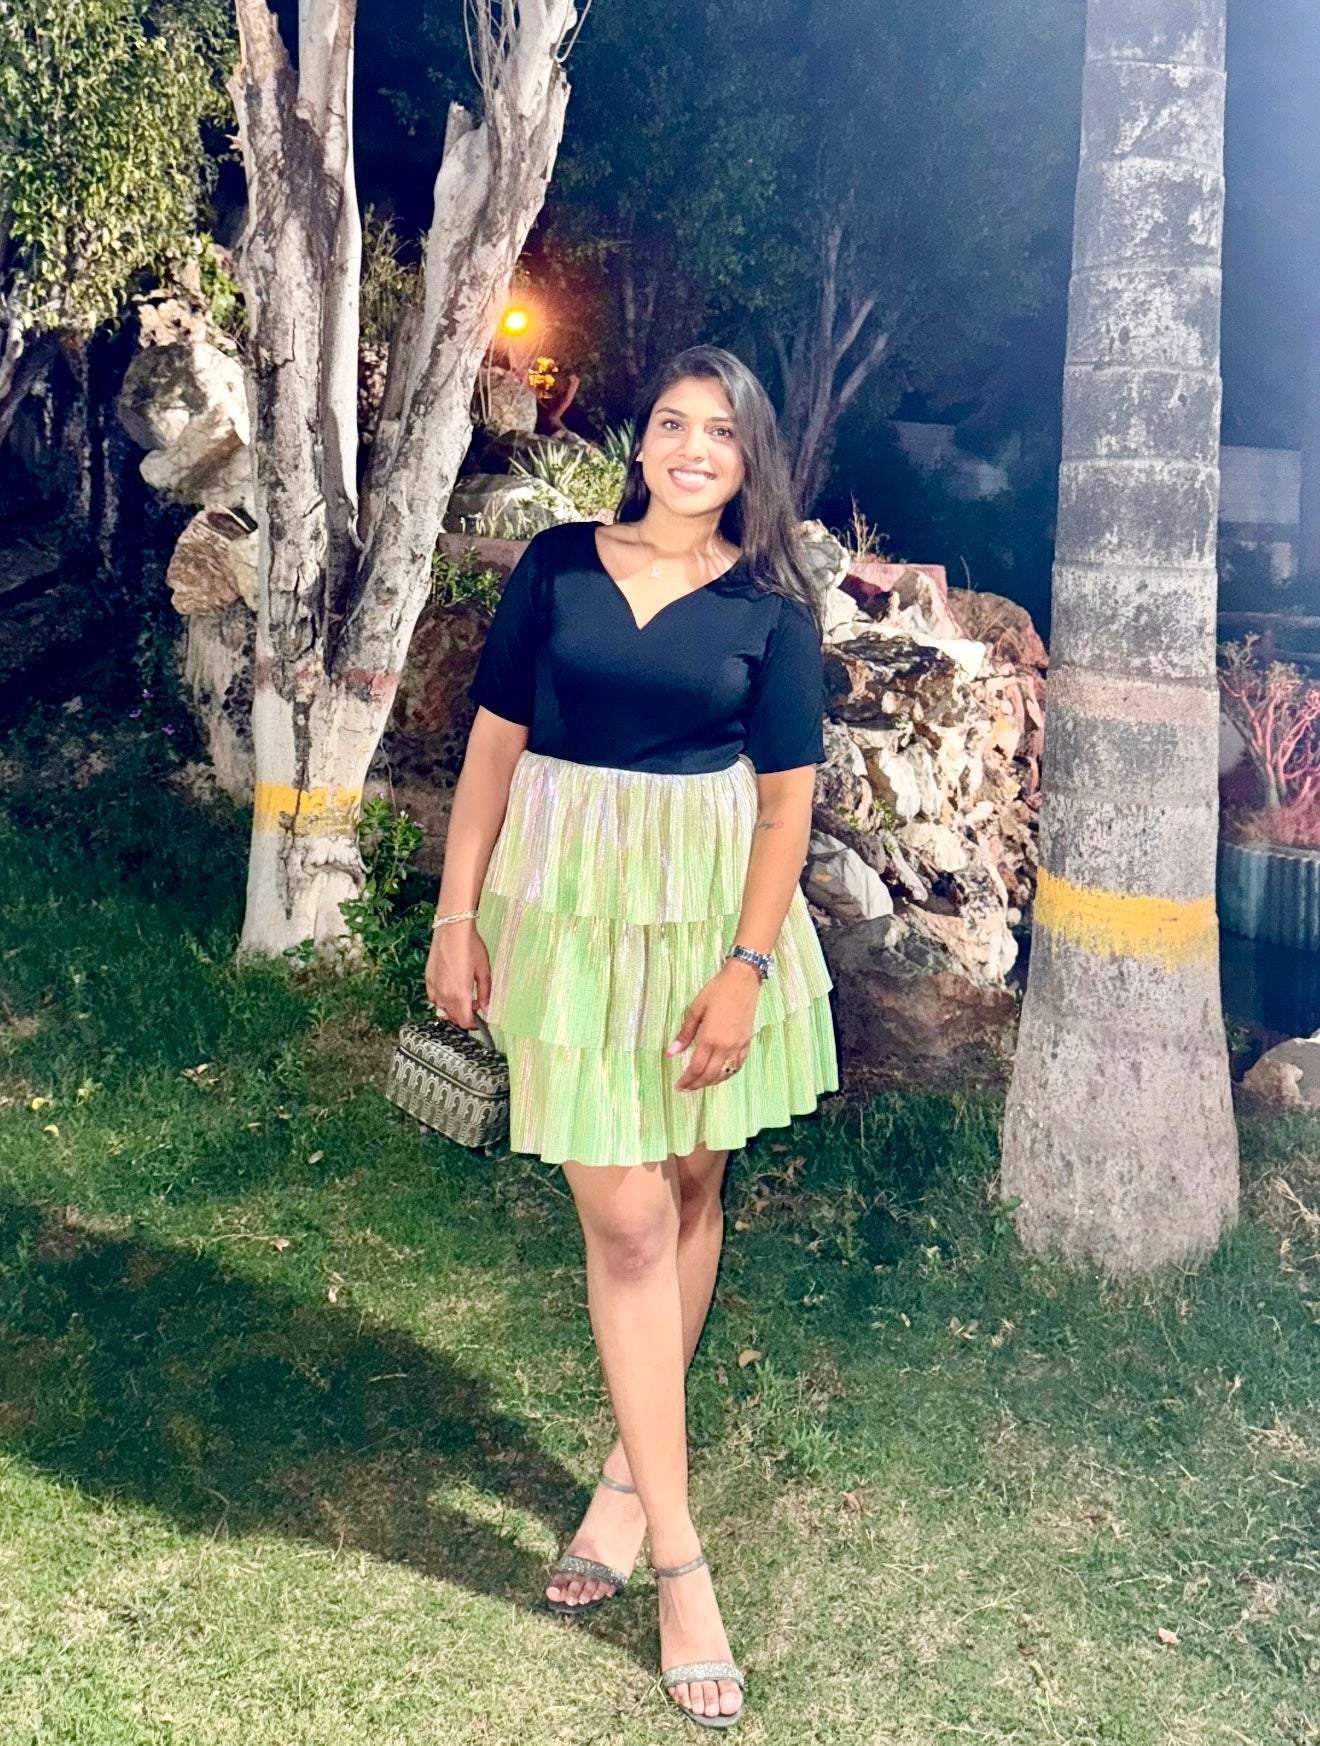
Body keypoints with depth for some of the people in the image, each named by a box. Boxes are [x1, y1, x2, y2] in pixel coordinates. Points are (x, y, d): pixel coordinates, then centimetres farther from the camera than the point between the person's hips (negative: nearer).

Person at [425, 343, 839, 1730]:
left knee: (689, 1192, 11)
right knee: (625, 1218, -2)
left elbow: (788, 793, -2)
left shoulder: (771, 607, 0)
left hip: (711, 911, 1)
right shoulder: (559, 562, 2)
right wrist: (457, 916, -1)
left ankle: (631, 1472, 33)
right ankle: (679, 1555, 7)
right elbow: (495, 740, 2)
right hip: (571, 905, -1)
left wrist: (748, 966, -11)